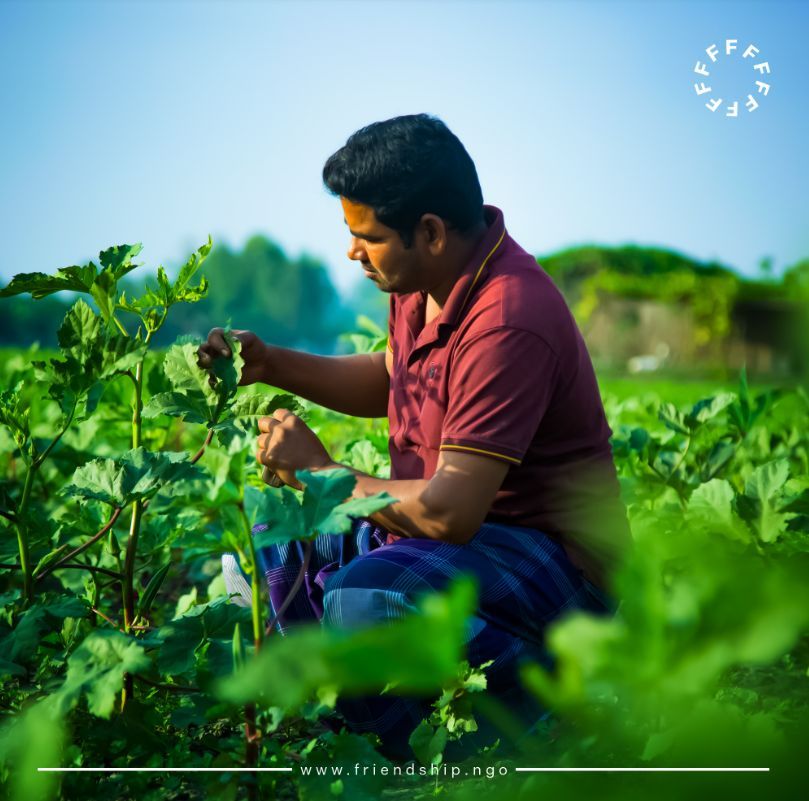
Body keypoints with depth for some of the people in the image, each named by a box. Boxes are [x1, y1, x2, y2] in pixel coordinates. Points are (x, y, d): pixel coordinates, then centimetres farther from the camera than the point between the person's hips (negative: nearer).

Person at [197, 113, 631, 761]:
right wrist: (270, 363, 5)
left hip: (553, 557, -10)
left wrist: (322, 474, -17)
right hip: (462, 518, 10)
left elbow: (449, 513, -32)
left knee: (366, 600, -34)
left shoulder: (507, 322, -29)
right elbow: (388, 381, 20)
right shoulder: (425, 278, 0)